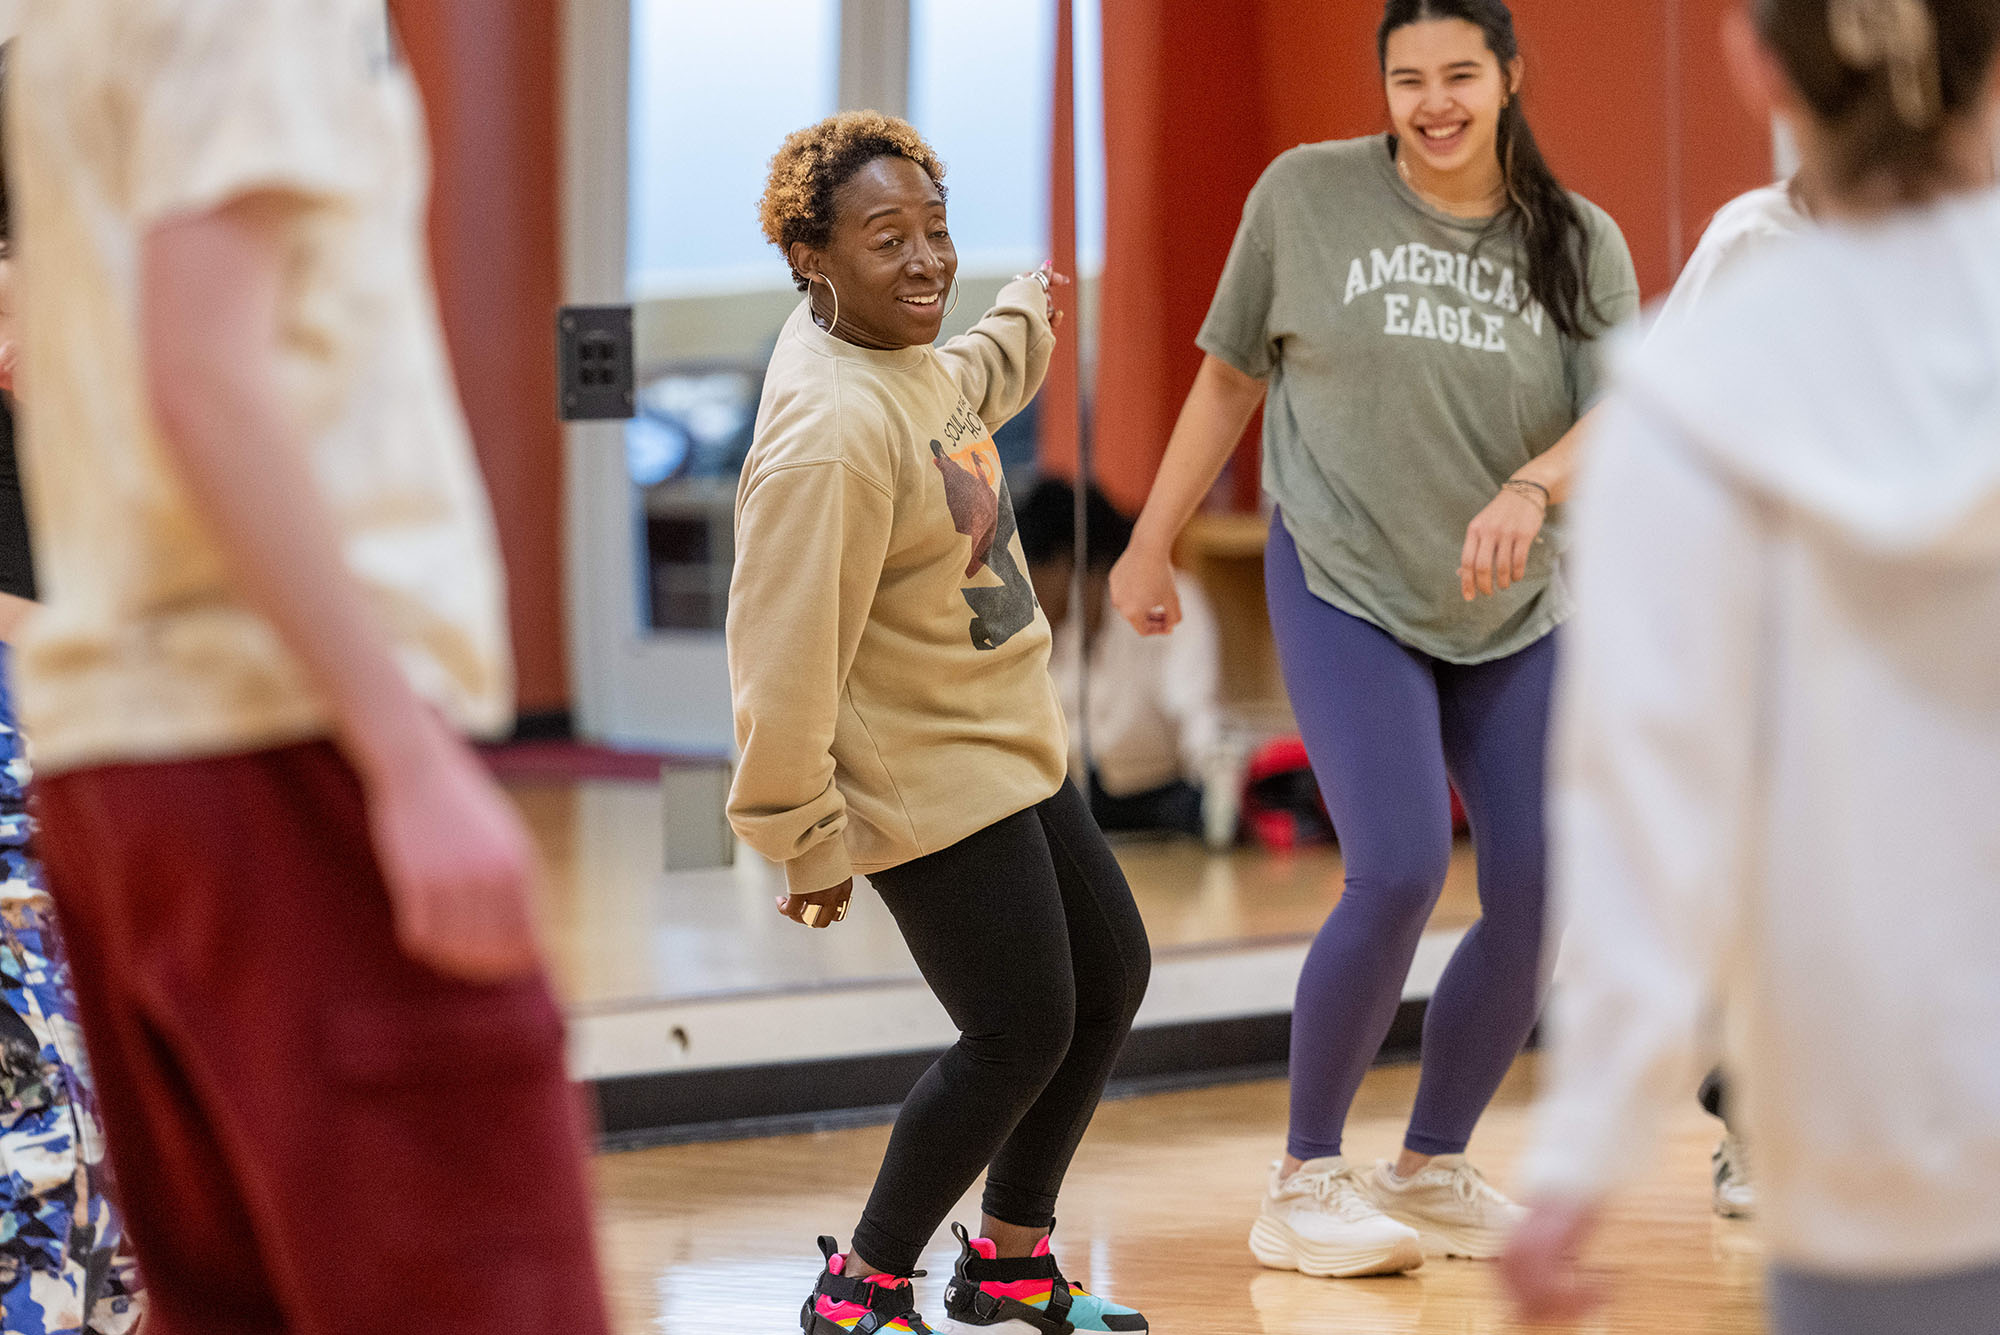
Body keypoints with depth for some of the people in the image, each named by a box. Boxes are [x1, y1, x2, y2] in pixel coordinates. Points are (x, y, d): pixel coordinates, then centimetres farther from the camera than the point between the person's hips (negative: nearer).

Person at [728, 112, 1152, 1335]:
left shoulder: (905, 354, 0)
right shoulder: (831, 433, -29)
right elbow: (785, 656, -28)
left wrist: (1022, 326, 47)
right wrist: (807, 843, -20)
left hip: (1013, 752, 10)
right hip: (930, 781, -10)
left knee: (1110, 977, 17)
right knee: (1019, 1032, -7)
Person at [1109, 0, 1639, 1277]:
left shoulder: (1578, 242, -1)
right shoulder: (1307, 196, -4)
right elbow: (1230, 376, 6)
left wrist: (1533, 488, -33)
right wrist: (1152, 543, 8)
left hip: (1515, 614, 4)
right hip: (1347, 594, -4)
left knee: (1544, 895, -1)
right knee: (1399, 874, -19)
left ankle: (1431, 1171, 19)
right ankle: (1307, 1183, -3)